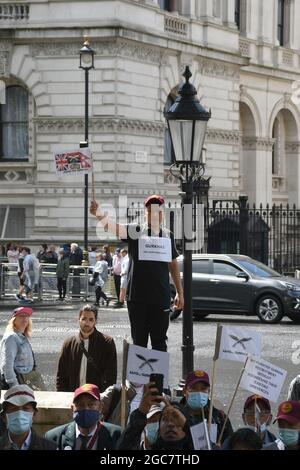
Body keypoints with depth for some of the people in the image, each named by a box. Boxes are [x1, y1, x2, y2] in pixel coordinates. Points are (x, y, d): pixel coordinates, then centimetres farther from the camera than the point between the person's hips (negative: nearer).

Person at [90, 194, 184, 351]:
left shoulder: (168, 236, 7)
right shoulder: (135, 231, -4)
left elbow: (173, 264, 16)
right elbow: (114, 227, -22)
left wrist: (179, 292, 16)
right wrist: (99, 214, -43)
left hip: (161, 297, 2)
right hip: (137, 296, -2)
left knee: (160, 341, 7)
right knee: (139, 341, 5)